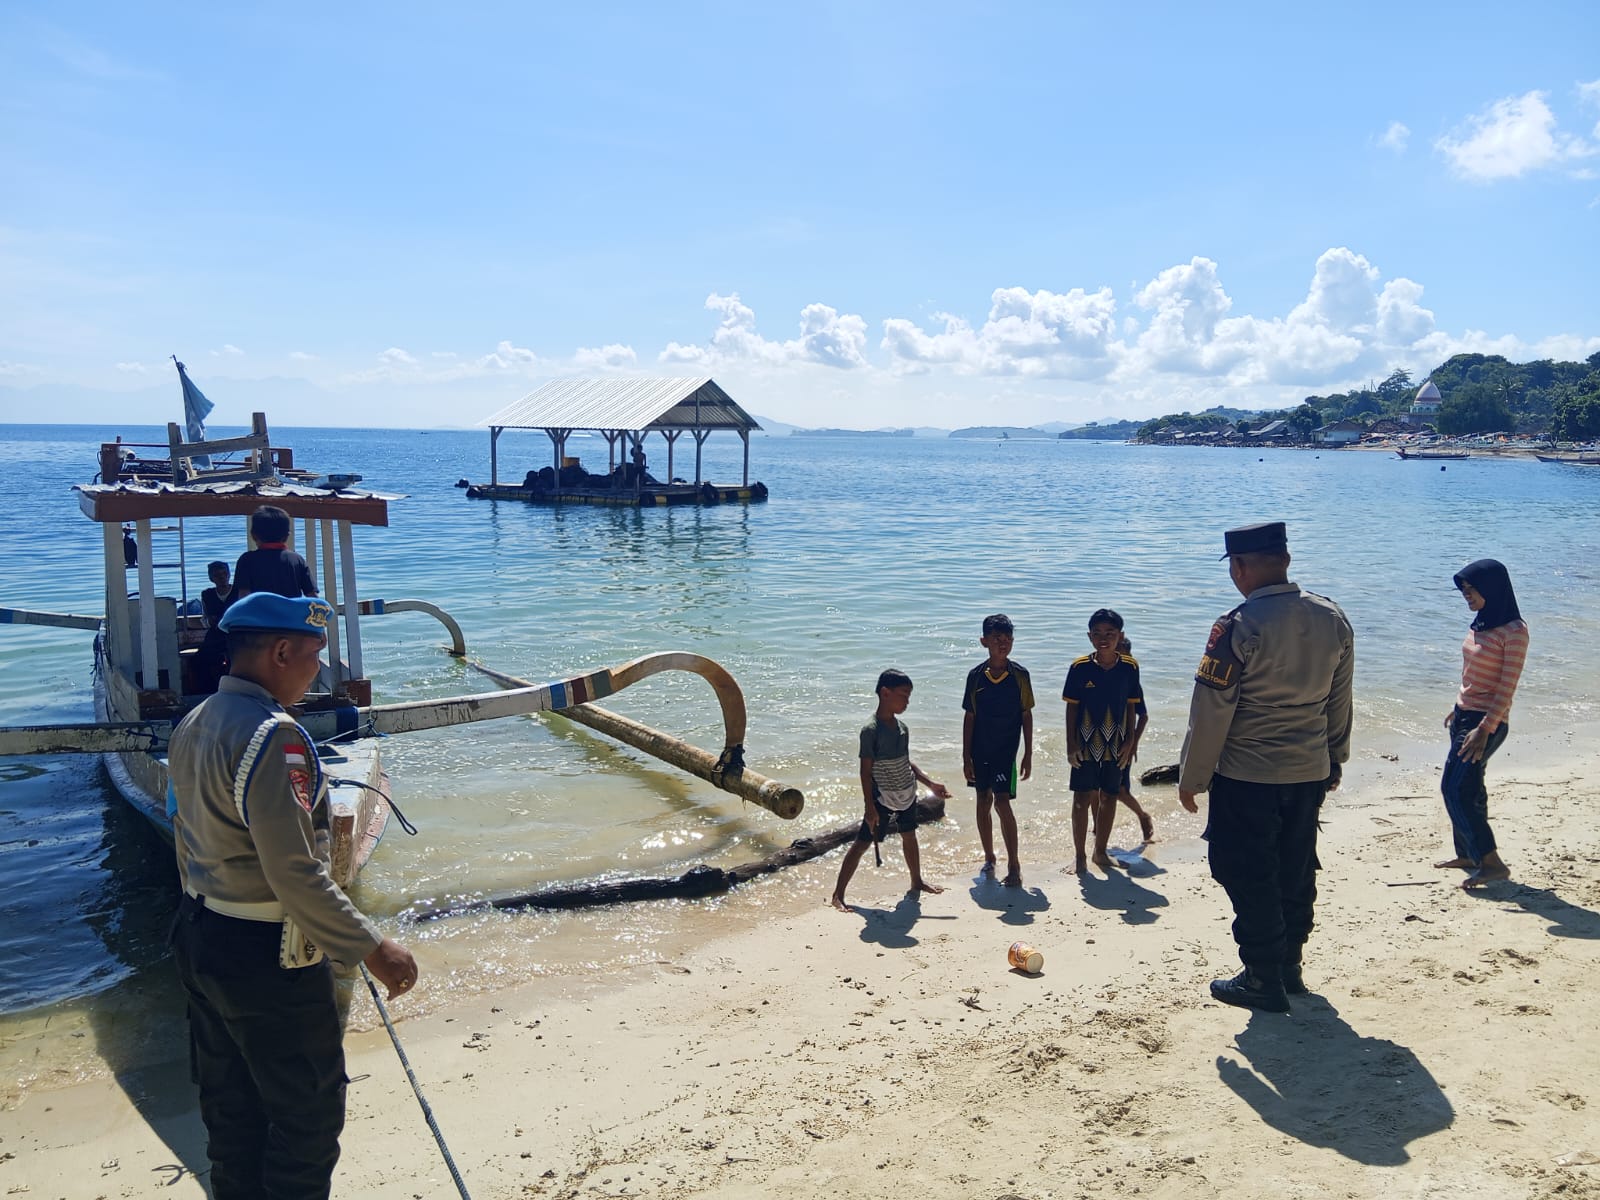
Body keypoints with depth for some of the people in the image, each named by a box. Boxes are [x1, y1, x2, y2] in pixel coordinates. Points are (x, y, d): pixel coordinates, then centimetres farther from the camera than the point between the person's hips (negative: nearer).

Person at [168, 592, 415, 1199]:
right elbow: (294, 873, -27)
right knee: (309, 1113, 6)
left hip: (199, 938, 9)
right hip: (266, 956, -9)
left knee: (230, 1106, 22)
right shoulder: (273, 735, -24)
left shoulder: (193, 725, 5)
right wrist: (371, 948, -22)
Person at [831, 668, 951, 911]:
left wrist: (931, 784, 13)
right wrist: (870, 807, -19)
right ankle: (837, 895, 1)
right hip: (882, 798, -7)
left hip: (906, 795, 7)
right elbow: (866, 771, -17)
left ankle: (917, 881, 44)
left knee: (909, 837, 22)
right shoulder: (871, 730, -18)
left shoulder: (902, 727, 5)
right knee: (862, 843, -4)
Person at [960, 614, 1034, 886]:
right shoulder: (976, 676, -4)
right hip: (980, 750, 3)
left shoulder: (1020, 675, -6)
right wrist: (966, 756, 0)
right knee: (983, 801, 13)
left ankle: (1013, 863, 2)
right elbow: (969, 717, 1)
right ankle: (989, 858, 28)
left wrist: (1028, 755, -1)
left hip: (1007, 750, -2)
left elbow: (1026, 716, 0)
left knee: (1002, 802, -9)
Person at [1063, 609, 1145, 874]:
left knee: (1108, 798, 12)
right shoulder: (1080, 667, -9)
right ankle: (1079, 855, 15)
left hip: (1116, 744, 2)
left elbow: (1131, 706, 4)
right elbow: (1071, 707, -4)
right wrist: (1071, 745, -7)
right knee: (1083, 798, 2)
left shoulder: (1129, 667, -3)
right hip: (1086, 744, -2)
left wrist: (1129, 743, 0)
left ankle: (1100, 852, 27)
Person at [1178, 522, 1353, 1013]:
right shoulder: (1332, 619, 1)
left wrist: (1191, 778, -6)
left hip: (1246, 776, -7)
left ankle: (1264, 980, 14)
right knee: (1296, 871, 19)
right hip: (1310, 772, 7)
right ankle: (1289, 967, 32)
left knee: (1249, 878, 6)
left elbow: (1211, 711, -16)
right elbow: (1340, 701, 10)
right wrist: (1334, 762, 23)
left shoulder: (1238, 627, -19)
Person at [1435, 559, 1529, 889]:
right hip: (1465, 714, 9)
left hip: (1487, 721, -9)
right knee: (1467, 787, 15)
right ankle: (1467, 853, 27)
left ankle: (1492, 862, -5)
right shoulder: (1481, 623, 8)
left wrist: (1484, 729, -23)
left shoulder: (1514, 631, -17)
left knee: (1456, 788, -12)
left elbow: (1507, 687, -19)